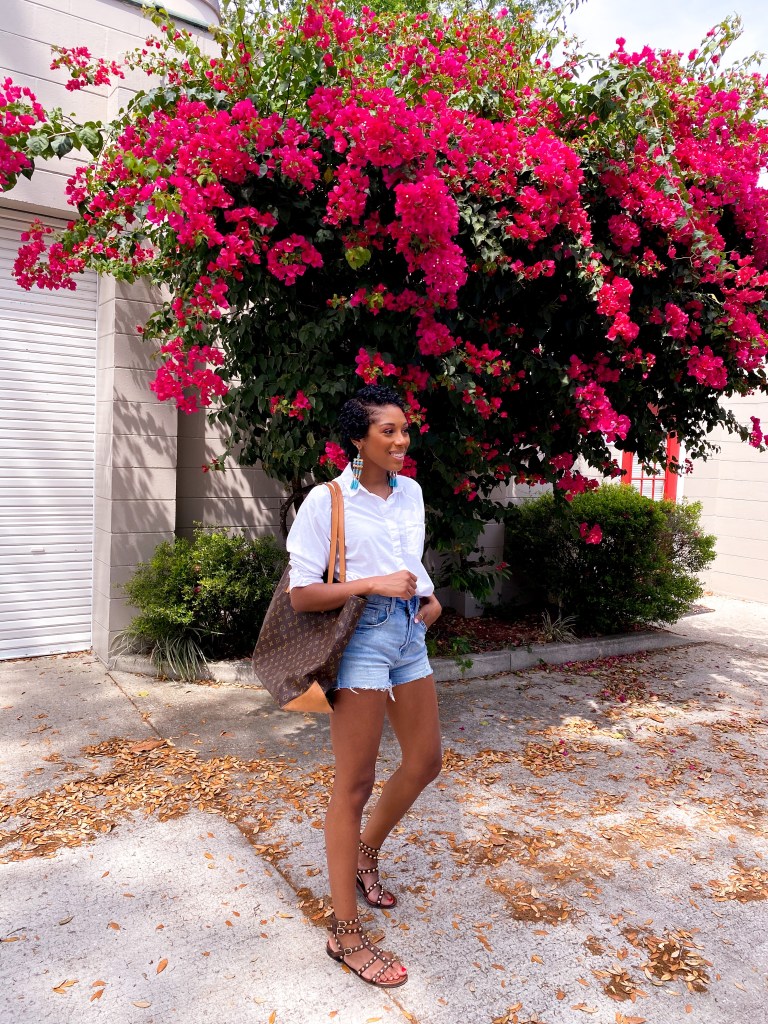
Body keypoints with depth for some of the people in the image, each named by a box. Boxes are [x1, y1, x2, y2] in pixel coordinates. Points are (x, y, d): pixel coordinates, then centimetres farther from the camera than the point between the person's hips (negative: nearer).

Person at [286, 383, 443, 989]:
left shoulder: (411, 493, 8)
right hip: (361, 637, -7)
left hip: (410, 634, 8)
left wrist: (431, 598, 5)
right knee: (356, 784, 0)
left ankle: (365, 855, 43)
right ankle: (345, 933, 17)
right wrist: (374, 584, -23)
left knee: (426, 761, 17)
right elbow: (301, 595, -14)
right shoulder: (327, 501, -12)